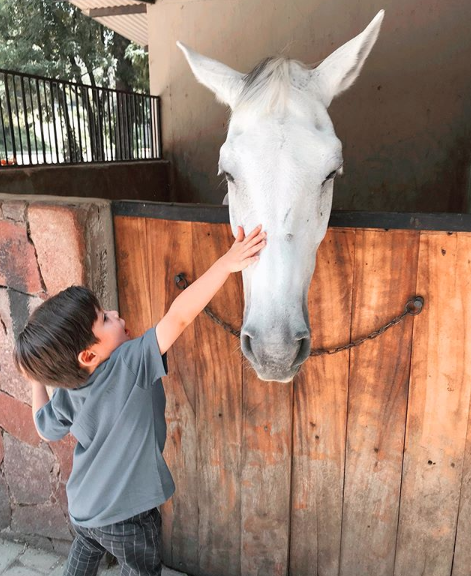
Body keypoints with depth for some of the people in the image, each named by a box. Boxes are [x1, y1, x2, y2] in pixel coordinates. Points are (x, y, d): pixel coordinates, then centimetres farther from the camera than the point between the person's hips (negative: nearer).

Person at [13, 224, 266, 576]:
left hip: (82, 507, 6)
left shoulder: (67, 391, -12)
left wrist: (38, 382, 15)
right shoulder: (132, 364, -34)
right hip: (126, 516, -6)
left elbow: (47, 430, 7)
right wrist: (226, 263, -44)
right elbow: (180, 316, -44)